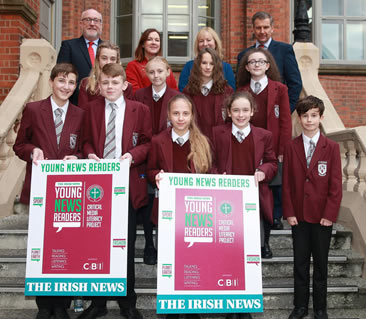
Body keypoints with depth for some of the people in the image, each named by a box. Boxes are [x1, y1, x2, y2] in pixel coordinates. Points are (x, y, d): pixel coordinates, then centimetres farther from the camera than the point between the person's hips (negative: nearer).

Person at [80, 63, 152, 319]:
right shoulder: (92, 108, 10)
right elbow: (87, 140, 13)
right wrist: (90, 154, -8)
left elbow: (147, 142, 3)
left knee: (126, 245, 5)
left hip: (128, 183, -2)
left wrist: (133, 155, -16)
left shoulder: (140, 110, 3)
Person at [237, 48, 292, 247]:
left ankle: (264, 242, 12)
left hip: (272, 150, -2)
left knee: (272, 192, 0)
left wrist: (283, 150, -8)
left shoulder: (279, 89, 5)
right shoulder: (241, 91, 12)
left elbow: (285, 122, 1)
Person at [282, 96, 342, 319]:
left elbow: (336, 184, -5)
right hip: (299, 214, 1)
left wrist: (330, 214, -10)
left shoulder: (332, 147, -3)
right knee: (300, 263, 10)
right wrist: (289, 212, -4)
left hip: (322, 216, -1)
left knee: (321, 263, 10)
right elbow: (287, 183, 1)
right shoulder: (292, 148, 1)